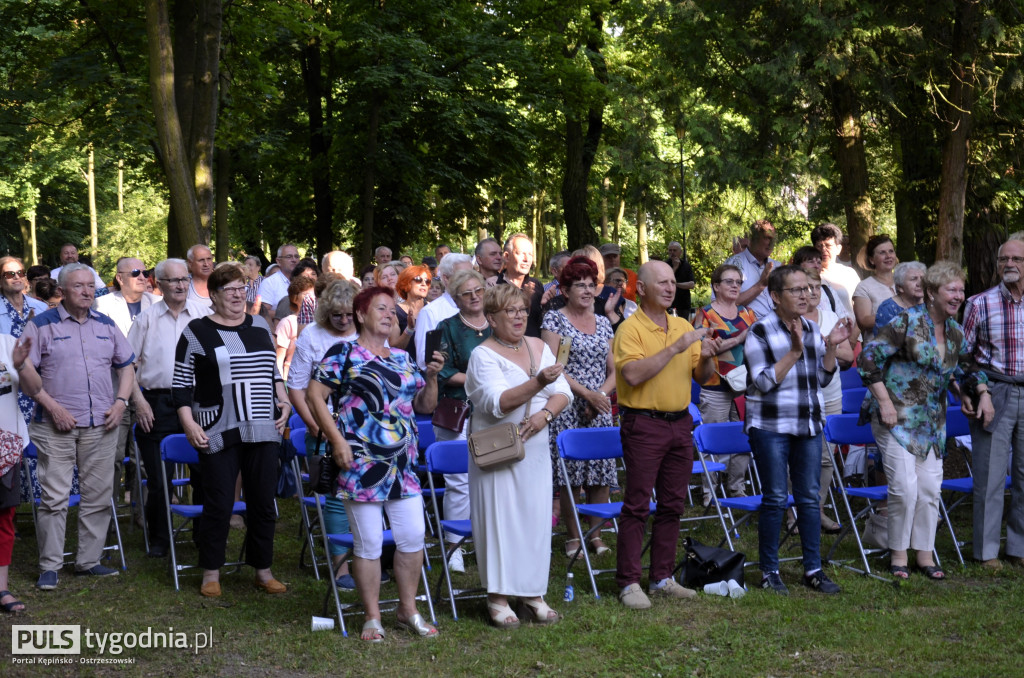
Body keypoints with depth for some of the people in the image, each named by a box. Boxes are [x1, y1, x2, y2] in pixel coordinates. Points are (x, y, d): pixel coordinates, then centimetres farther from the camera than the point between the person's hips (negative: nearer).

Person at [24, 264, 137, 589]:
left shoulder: (106, 325, 12)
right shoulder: (42, 325, -1)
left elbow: (126, 366, 18)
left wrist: (121, 402, 2)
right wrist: (52, 406, -13)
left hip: (101, 426, 4)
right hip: (57, 426, -4)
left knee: (98, 495, 7)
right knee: (54, 497, -5)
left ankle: (89, 560, 18)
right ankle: (49, 566, 3)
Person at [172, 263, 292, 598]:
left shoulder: (261, 328, 13)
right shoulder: (196, 333, -1)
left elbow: (275, 372, 22)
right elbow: (181, 383, -1)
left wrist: (284, 401, 8)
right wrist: (189, 423, -9)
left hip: (263, 431, 4)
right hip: (219, 433, -4)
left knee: (263, 503, 8)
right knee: (219, 504, -2)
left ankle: (263, 570, 18)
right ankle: (211, 573, 11)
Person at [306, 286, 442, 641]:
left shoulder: (403, 359, 17)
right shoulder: (344, 353, -1)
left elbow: (425, 405, 20)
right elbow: (314, 395, -7)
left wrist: (431, 376, 2)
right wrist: (337, 439, -14)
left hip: (402, 463, 5)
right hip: (361, 462, -5)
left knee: (413, 536, 2)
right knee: (369, 542, -1)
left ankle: (408, 610, 19)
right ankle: (372, 617, 11)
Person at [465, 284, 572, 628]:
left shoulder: (539, 348, 11)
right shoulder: (484, 355, -8)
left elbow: (563, 393, 7)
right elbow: (498, 403, -21)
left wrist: (546, 414, -13)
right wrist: (539, 382, -32)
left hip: (535, 449, 5)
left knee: (537, 518, 5)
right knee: (499, 519, -2)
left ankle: (533, 594, 14)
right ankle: (497, 596, 5)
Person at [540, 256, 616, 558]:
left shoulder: (603, 323, 14)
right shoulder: (554, 319, -1)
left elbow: (613, 369, 15)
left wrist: (602, 394, -5)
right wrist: (587, 393, -15)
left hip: (600, 410, 4)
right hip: (568, 411, -4)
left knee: (601, 474, 3)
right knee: (569, 476, -2)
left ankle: (596, 534, 12)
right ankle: (572, 536, 8)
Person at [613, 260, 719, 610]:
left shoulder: (683, 326, 12)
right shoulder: (630, 328, -9)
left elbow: (702, 376, 16)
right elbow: (633, 374, -23)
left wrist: (707, 357, -6)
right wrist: (675, 348, -22)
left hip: (680, 423, 7)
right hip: (643, 424, -7)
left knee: (673, 504, 10)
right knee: (637, 505, -5)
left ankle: (662, 578, 18)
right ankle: (629, 583, -1)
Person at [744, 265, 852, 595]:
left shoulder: (812, 329, 9)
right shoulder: (760, 332, -9)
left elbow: (822, 379, 12)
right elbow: (764, 383, -16)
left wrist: (831, 347, -3)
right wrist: (794, 352, -22)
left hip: (809, 425, 6)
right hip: (771, 426, -5)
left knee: (809, 497, 8)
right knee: (775, 498, -2)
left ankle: (813, 569, 16)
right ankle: (769, 572, 8)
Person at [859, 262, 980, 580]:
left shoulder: (956, 333, 7)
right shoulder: (907, 322, -14)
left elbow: (968, 370, 22)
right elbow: (869, 357, -14)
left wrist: (982, 390, 2)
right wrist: (884, 401, -15)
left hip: (932, 421, 6)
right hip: (897, 417, -6)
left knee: (930, 488, 6)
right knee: (905, 488, -10)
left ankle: (925, 554, 18)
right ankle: (898, 553, 7)